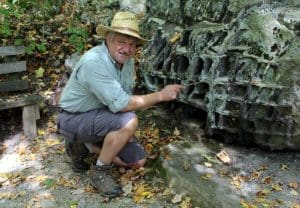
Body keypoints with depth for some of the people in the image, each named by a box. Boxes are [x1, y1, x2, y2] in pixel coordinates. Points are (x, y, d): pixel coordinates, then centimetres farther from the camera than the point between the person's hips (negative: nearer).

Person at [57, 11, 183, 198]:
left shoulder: (127, 61, -4)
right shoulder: (94, 62, -30)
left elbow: (125, 97, 4)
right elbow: (120, 104, -33)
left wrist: (126, 133, -10)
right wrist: (160, 95, -26)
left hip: (101, 117, 8)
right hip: (74, 119, -8)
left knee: (138, 161, 4)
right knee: (129, 121, -31)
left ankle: (84, 146, 16)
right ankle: (100, 171, -9)